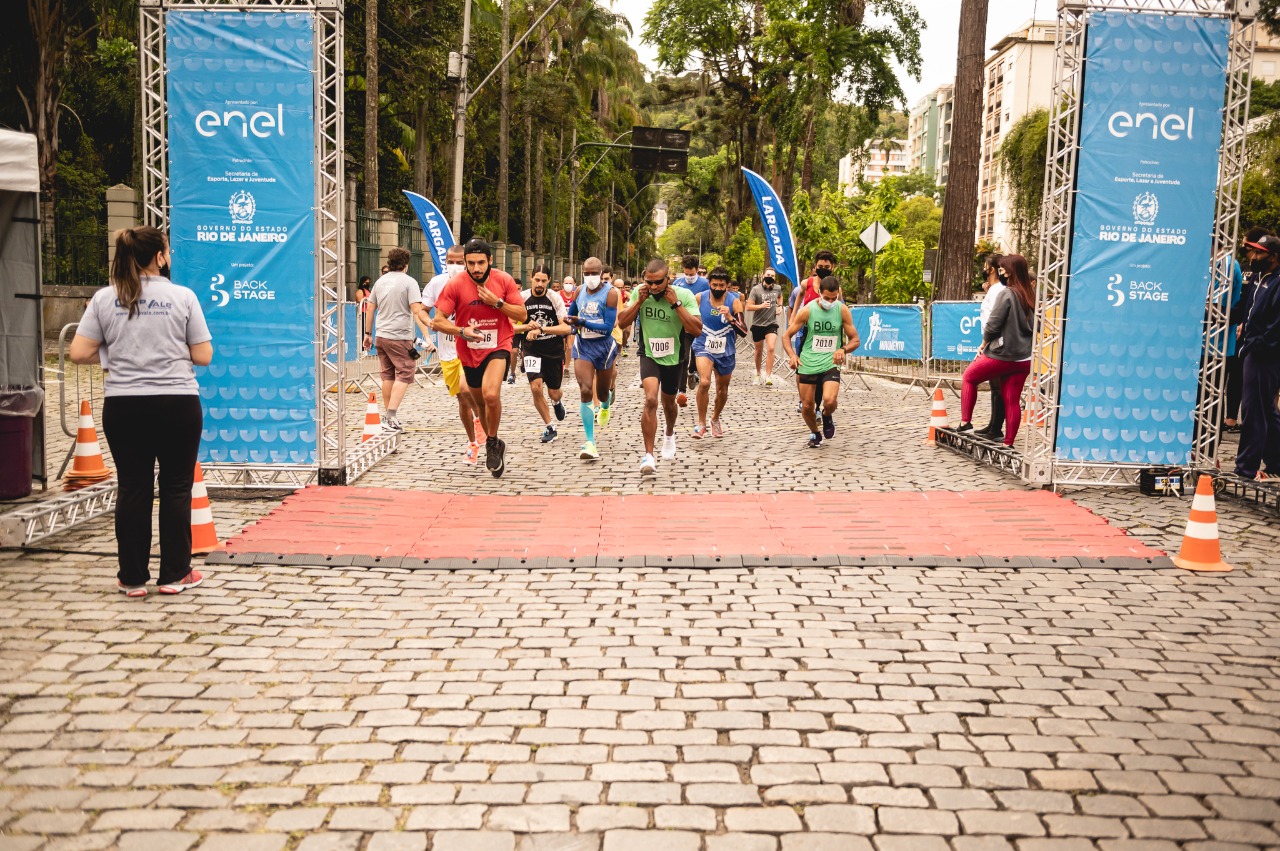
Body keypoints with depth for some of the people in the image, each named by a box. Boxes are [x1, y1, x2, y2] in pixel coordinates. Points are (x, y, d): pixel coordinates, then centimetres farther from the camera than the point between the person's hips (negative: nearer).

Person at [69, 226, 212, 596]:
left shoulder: (104, 298, 1)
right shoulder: (183, 296, -4)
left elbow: (79, 353, -2)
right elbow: (203, 356, -4)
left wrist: (113, 353, 16)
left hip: (123, 406, 2)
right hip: (177, 403, -2)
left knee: (133, 489, 10)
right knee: (176, 488, 8)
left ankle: (132, 578, 17)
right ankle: (175, 575, 15)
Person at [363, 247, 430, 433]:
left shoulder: (380, 281, 12)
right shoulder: (409, 282, -7)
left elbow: (370, 309, 16)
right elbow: (417, 310, -17)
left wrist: (368, 333, 22)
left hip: (382, 336, 7)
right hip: (400, 337, -7)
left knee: (388, 375, 15)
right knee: (404, 375, -4)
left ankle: (389, 414, 22)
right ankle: (391, 418, -14)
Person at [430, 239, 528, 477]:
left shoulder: (504, 280, -9)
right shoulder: (455, 285, -11)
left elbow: (523, 315, -5)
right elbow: (437, 321, -10)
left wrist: (497, 302, -19)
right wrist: (461, 331, -28)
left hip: (498, 347, -2)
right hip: (470, 352, 2)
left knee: (491, 395, -27)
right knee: (481, 404, 17)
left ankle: (492, 443, -4)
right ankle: (494, 445, 42)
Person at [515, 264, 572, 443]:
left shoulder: (555, 298, -11)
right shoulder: (522, 298, -8)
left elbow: (567, 328, -19)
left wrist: (540, 329, -29)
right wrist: (527, 327, -23)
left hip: (554, 350, 0)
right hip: (532, 349, 0)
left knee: (553, 393, 9)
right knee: (535, 386, -20)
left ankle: (557, 402, 50)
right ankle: (549, 427, -1)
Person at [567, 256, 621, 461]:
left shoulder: (610, 293, -14)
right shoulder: (579, 290, 1)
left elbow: (608, 327, -20)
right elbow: (571, 313, 22)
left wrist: (582, 322, -26)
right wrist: (574, 326, 3)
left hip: (604, 346, -2)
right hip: (582, 346, 2)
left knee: (602, 392, 16)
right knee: (585, 391, -15)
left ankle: (606, 405, 59)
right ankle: (590, 444, -17)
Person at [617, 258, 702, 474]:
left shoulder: (684, 295, -17)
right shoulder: (639, 292, -9)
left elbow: (697, 330, -23)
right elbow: (622, 322, -5)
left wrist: (676, 303, -29)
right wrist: (639, 300, -18)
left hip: (673, 358, 1)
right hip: (649, 355, -1)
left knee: (668, 402, 20)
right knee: (651, 400, -23)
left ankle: (669, 434, 55)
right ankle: (648, 456, -20)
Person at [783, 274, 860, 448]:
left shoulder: (842, 310, -5)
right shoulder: (807, 310, -7)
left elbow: (855, 340, 2)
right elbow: (787, 336, -1)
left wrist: (843, 349, -20)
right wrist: (792, 355, -20)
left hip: (831, 364, -1)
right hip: (807, 364, 1)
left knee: (830, 401, -23)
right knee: (807, 407, 6)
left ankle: (827, 416, 14)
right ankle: (815, 434, 37)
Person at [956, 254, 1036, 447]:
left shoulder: (1006, 294, -14)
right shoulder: (1031, 295, 7)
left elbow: (993, 324, -13)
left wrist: (984, 344, 2)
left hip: (1002, 354, -6)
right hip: (1024, 358, 6)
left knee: (970, 377, 16)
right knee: (1013, 401, 8)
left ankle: (965, 422, 12)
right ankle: (1009, 442, 10)